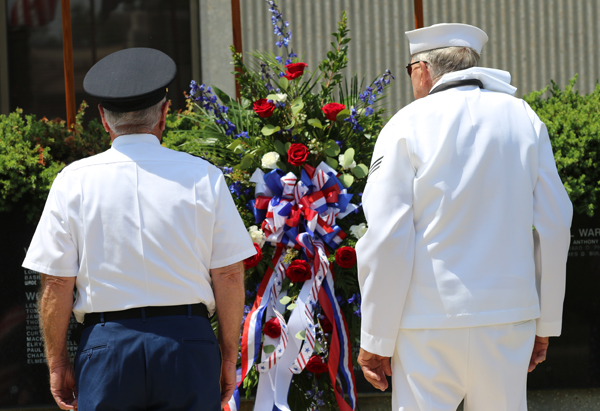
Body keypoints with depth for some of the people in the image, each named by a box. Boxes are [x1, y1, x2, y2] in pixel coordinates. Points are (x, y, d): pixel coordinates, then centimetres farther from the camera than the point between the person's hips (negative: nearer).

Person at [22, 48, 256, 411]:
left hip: (107, 344, 0)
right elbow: (229, 275, 1)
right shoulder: (203, 177, 1)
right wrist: (229, 355, 10)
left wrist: (57, 362, 9)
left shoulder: (74, 182, 1)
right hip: (189, 341, 0)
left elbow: (56, 283, 0)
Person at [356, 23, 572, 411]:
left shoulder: (407, 125, -2)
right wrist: (545, 323, 15)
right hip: (509, 315, 4)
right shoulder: (523, 119, 9)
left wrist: (376, 340, -3)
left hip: (430, 322, -3)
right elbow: (555, 226, 8)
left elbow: (387, 241, -8)